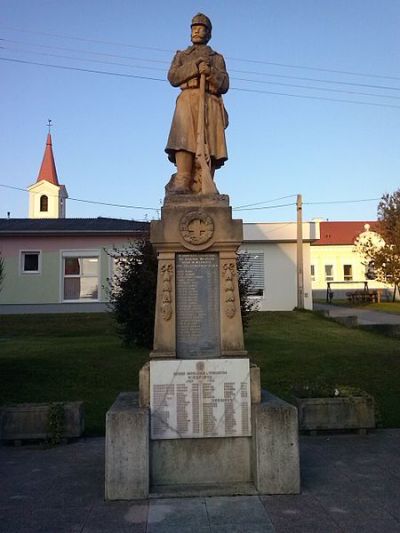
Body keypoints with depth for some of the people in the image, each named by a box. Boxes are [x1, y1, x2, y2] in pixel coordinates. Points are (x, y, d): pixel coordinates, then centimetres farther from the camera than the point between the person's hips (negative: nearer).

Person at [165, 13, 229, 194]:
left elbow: (224, 85, 11)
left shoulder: (217, 58, 26)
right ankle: (181, 183, -38)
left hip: (210, 103, 1)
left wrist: (210, 72, -8)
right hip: (188, 100, -1)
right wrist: (196, 66, -3)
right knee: (185, 137, -26)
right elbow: (173, 77, 7)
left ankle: (201, 187, -24)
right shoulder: (181, 55, 26)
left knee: (208, 144, -16)